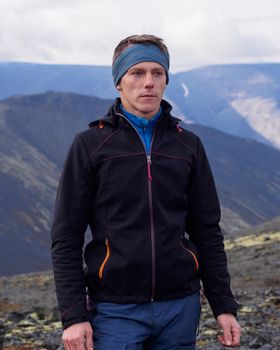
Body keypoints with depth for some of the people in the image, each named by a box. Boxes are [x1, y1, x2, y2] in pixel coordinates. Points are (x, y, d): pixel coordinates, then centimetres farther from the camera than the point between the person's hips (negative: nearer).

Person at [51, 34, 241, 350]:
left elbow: (207, 232, 12)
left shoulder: (188, 146, 9)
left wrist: (224, 306, 6)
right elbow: (66, 238, -2)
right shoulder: (90, 145, 0)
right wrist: (73, 316, -9)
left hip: (181, 308, 3)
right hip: (116, 311, -3)